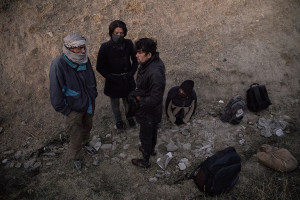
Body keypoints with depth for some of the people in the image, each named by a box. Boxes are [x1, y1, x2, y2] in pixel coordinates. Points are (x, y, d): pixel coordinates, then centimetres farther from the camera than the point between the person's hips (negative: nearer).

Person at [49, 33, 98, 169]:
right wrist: (65, 110, -15)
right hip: (74, 108, -6)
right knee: (76, 135, 9)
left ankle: (85, 143, 57)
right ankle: (75, 157, 37)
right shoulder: (59, 65, -29)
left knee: (87, 126, 27)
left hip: (89, 104, 6)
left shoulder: (84, 59, -10)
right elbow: (55, 91, -22)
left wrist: (93, 95, 13)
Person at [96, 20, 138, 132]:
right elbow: (100, 67, -9)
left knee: (128, 102, 22)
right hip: (113, 81, -1)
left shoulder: (128, 44, -12)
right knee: (115, 104, 19)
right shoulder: (105, 47, -19)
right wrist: (111, 78, -13)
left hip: (127, 80, 2)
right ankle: (118, 121, 46)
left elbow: (135, 60, 3)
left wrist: (131, 73, -6)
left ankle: (130, 117, 51)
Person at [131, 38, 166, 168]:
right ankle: (151, 149, 57)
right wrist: (137, 93, 0)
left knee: (145, 135, 14)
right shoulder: (150, 63, -6)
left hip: (148, 112, -9)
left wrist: (139, 100, -20)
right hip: (154, 110, 9)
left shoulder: (155, 73, -37)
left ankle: (145, 161, 39)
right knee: (152, 130, 30)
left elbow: (155, 98, -31)